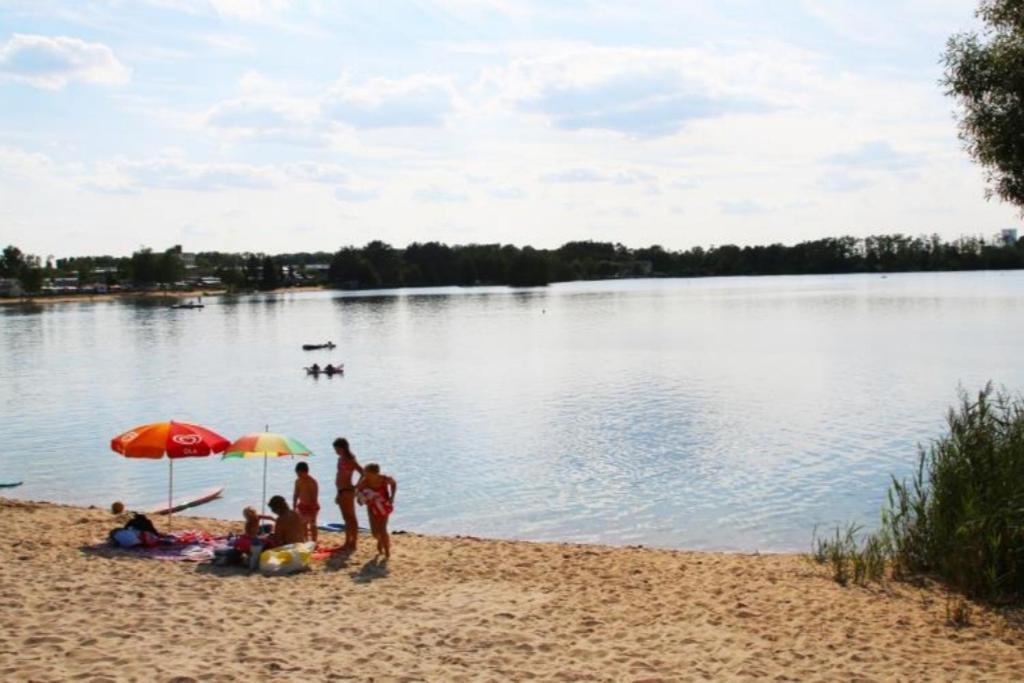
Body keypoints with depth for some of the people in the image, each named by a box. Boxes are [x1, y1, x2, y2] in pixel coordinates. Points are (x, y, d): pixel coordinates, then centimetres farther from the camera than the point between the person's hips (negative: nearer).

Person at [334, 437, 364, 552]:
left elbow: (363, 473, -19)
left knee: (351, 517, -4)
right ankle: (347, 543, 20)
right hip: (341, 491, 9)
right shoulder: (340, 459, 13)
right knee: (346, 518, 13)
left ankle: (353, 543, -1)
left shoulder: (350, 460, -13)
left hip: (348, 491, -9)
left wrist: (356, 486, -16)